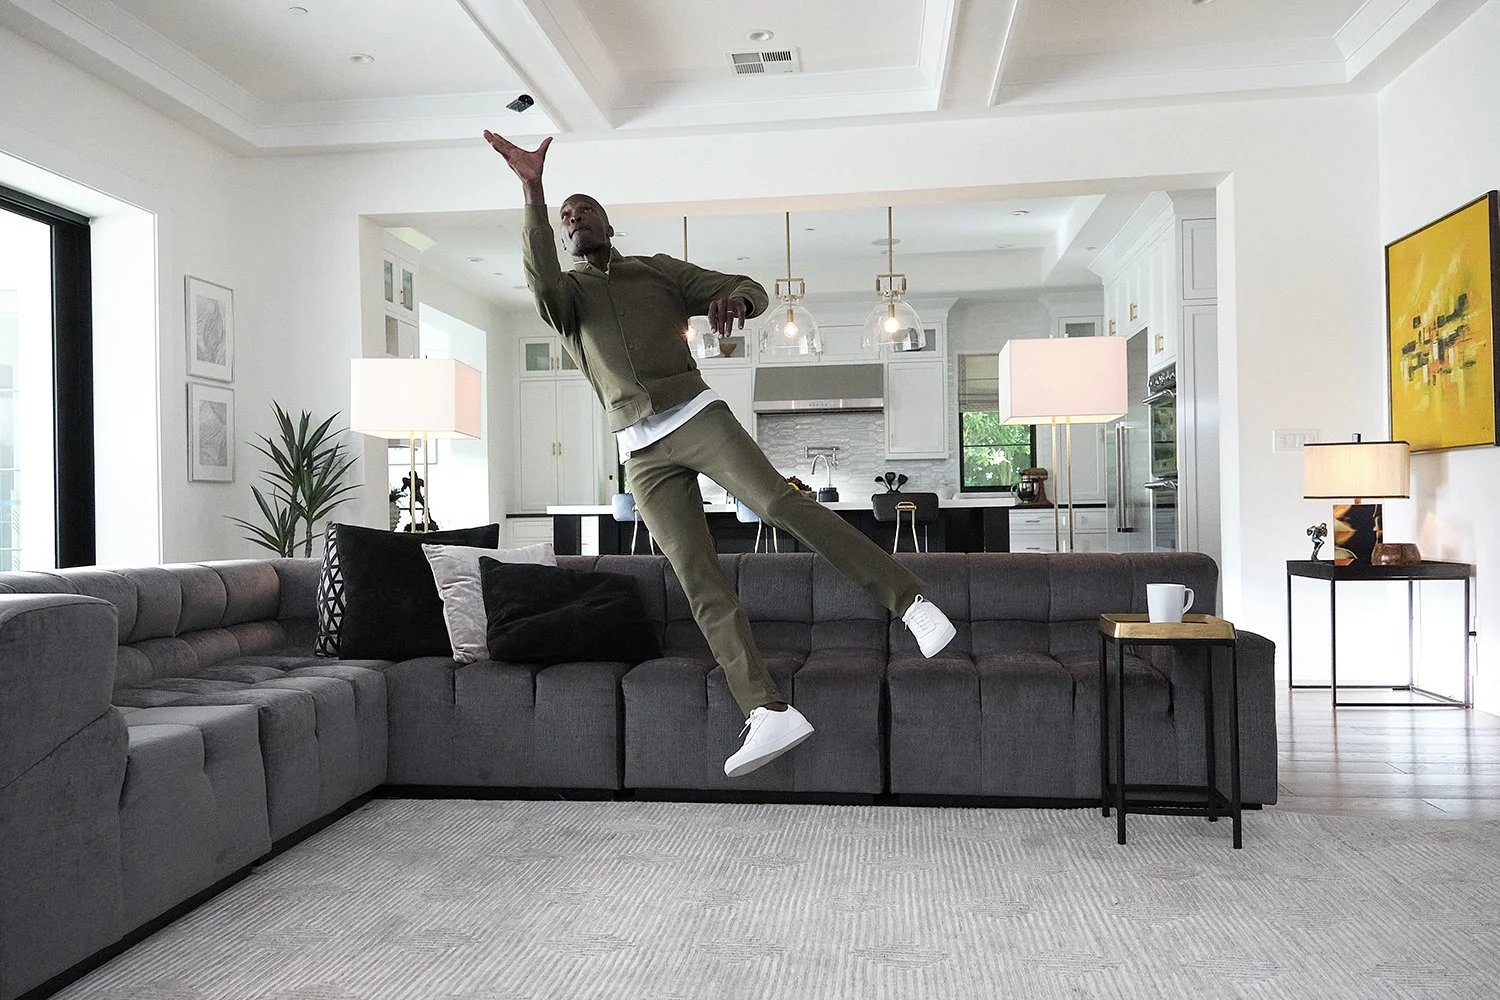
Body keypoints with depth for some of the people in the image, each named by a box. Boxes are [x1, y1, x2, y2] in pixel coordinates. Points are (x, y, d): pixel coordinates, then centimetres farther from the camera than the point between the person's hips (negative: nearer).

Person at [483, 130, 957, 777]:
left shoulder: (658, 270, 18)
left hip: (697, 416, -1)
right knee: (699, 582, -8)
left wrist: (733, 297, -15)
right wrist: (532, 192, -23)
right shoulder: (563, 295, 17)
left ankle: (910, 601, -19)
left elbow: (749, 288, 12)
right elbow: (541, 276, -9)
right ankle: (769, 713, -9)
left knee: (781, 504, -23)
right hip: (642, 453, 1)